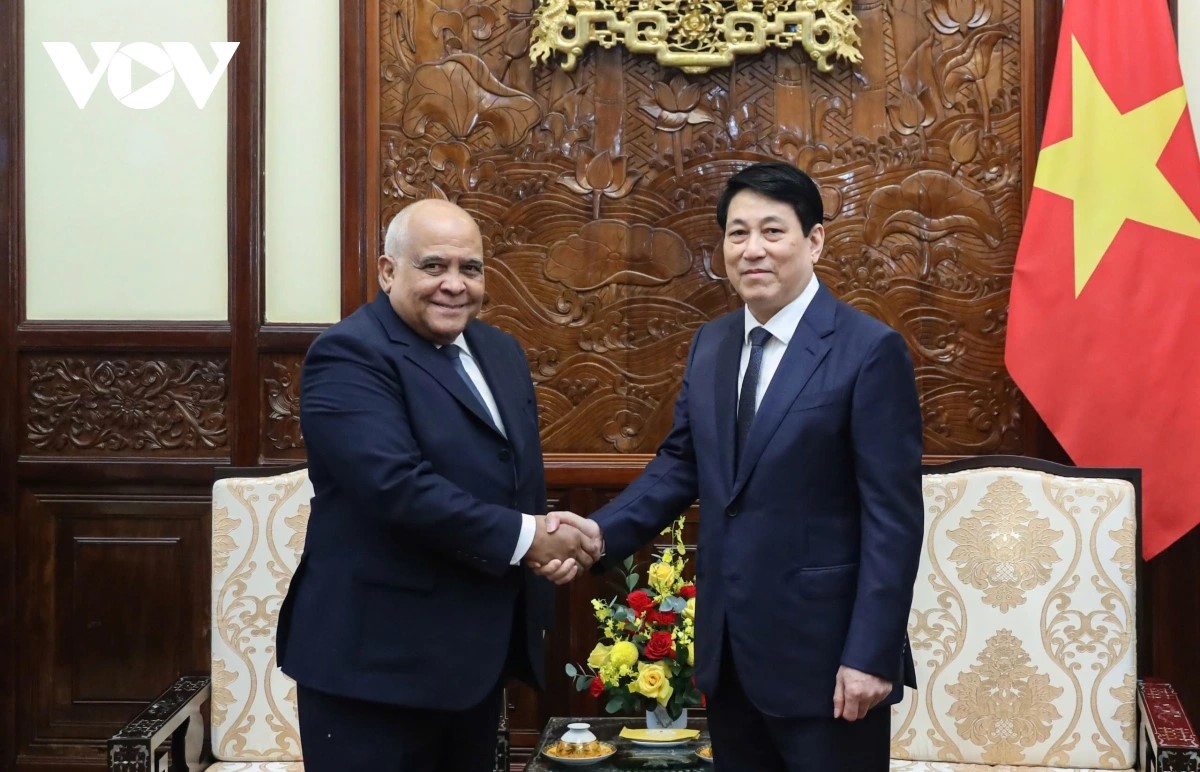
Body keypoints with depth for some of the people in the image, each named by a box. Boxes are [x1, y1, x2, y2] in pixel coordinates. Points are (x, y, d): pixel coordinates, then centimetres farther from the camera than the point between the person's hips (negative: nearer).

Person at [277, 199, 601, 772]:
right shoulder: (350, 355, -14)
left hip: (479, 649, 8)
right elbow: (399, 485, -26)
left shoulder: (499, 351, 13)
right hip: (378, 657, -8)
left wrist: (548, 540, -6)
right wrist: (524, 537, -18)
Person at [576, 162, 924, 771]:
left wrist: (870, 655, -17)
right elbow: (680, 465, 12)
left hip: (822, 650, -6)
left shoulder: (869, 349, -12)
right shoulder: (711, 344, 8)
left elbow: (892, 516, -14)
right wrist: (599, 533, -5)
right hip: (727, 649, 6)